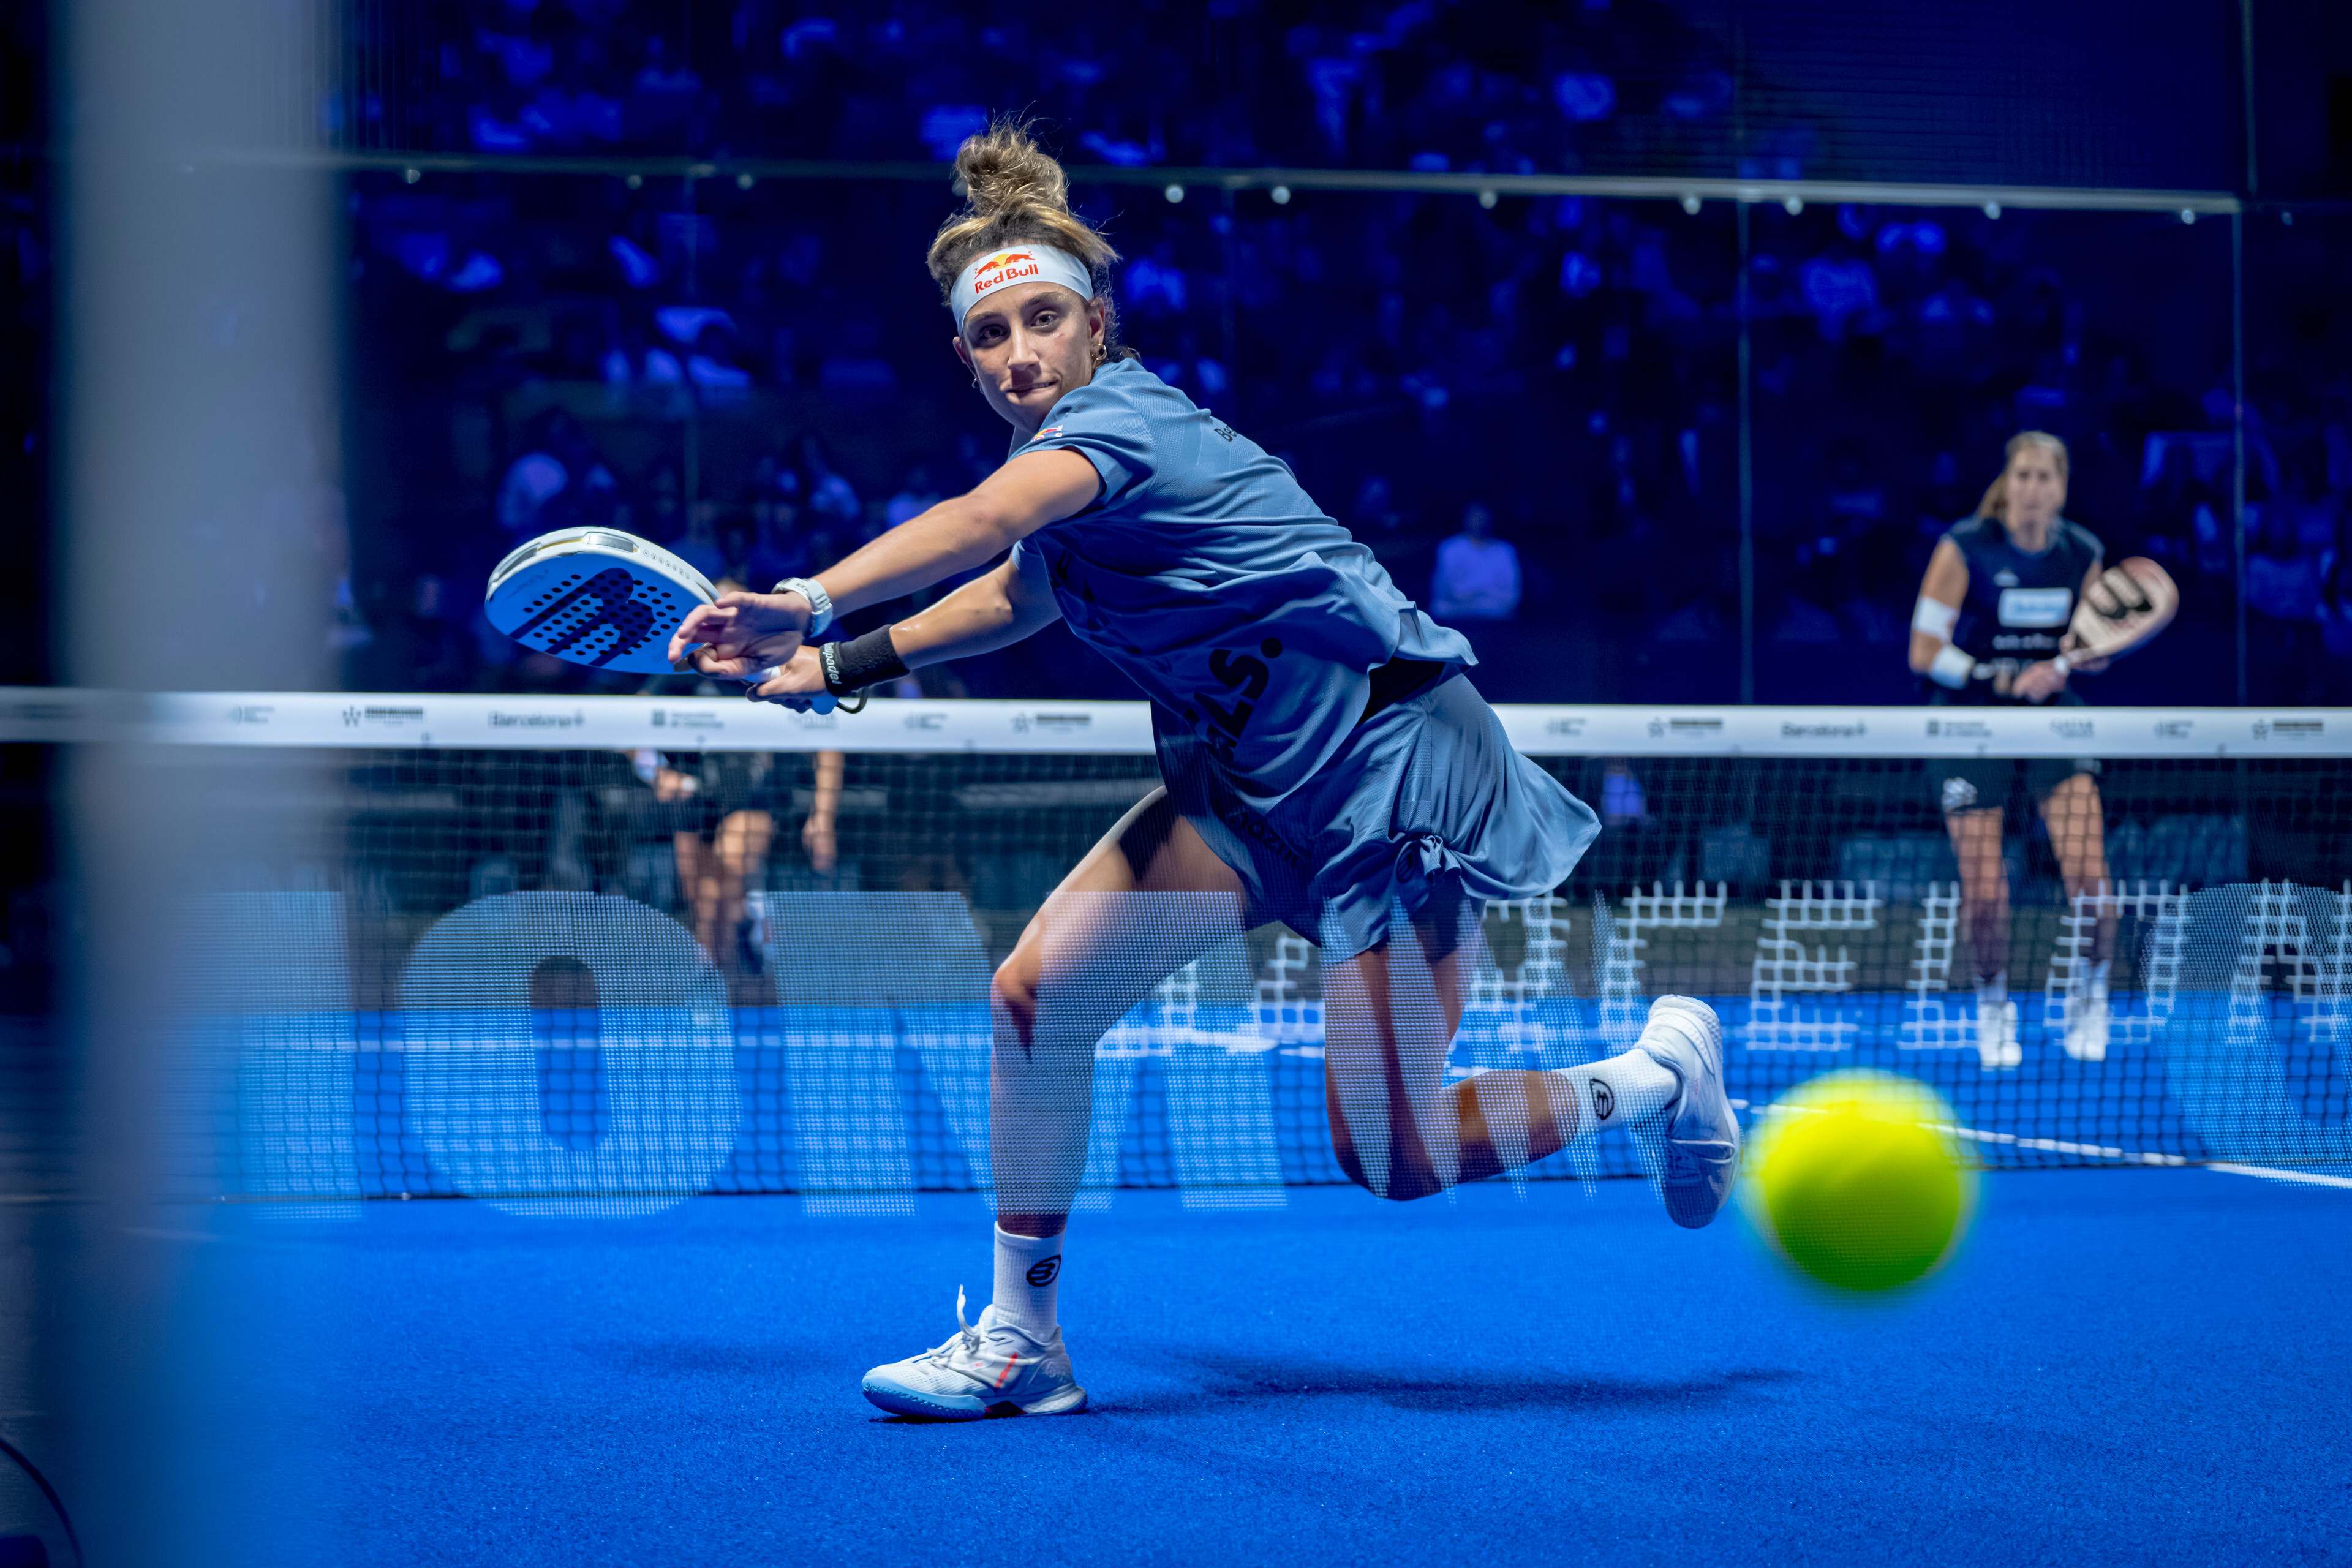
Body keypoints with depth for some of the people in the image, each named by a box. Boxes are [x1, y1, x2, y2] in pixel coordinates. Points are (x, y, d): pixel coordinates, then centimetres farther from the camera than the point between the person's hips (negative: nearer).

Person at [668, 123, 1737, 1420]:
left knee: (1392, 1158, -8)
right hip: (1251, 778, 9)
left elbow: (984, 522, -43)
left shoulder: (1119, 418, -21)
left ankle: (1662, 1070, 18)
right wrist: (836, 667, 21)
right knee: (1036, 990, -6)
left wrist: (813, 602, -57)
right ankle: (1018, 1344, 5)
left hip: (1393, 758, -9)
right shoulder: (1067, 454, 7)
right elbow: (1020, 589, 29)